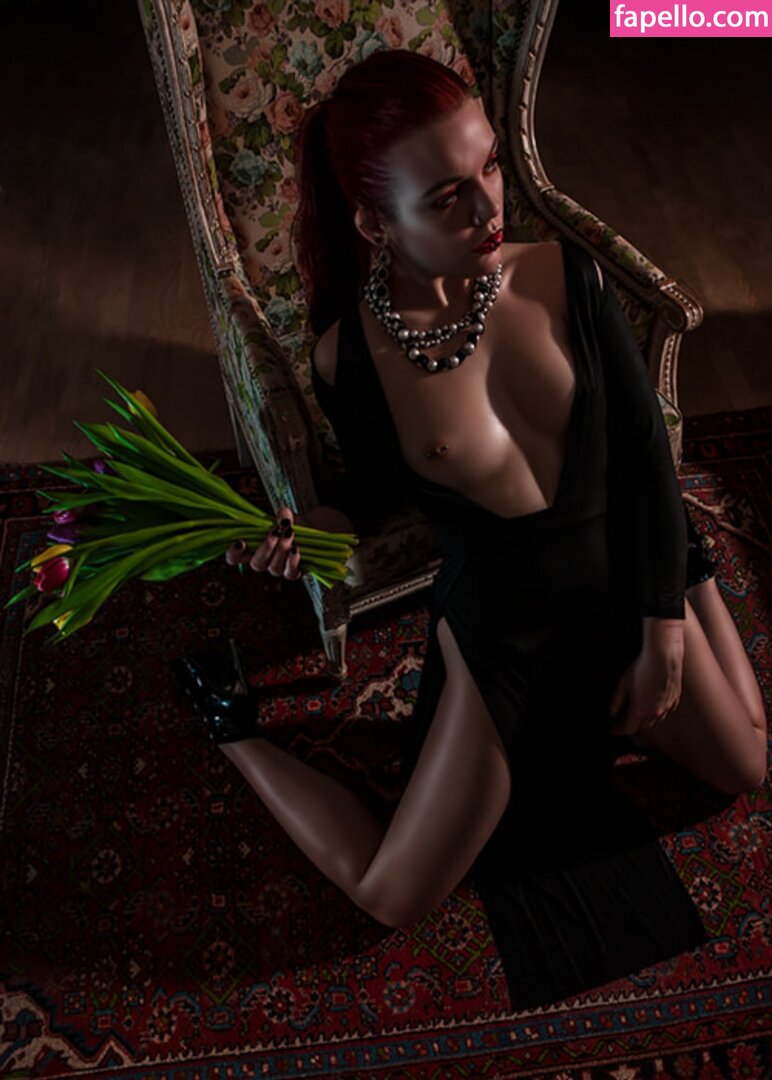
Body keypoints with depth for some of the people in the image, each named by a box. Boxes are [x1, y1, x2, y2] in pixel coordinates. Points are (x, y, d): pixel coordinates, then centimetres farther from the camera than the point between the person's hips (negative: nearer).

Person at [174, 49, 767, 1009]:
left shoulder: (564, 276, -14)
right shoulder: (348, 359, -19)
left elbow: (646, 448, -8)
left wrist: (663, 630, -6)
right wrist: (300, 530, -23)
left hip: (633, 580, 4)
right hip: (499, 631, -3)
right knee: (388, 896, 1)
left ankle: (591, 708, 41)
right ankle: (232, 726, 22)